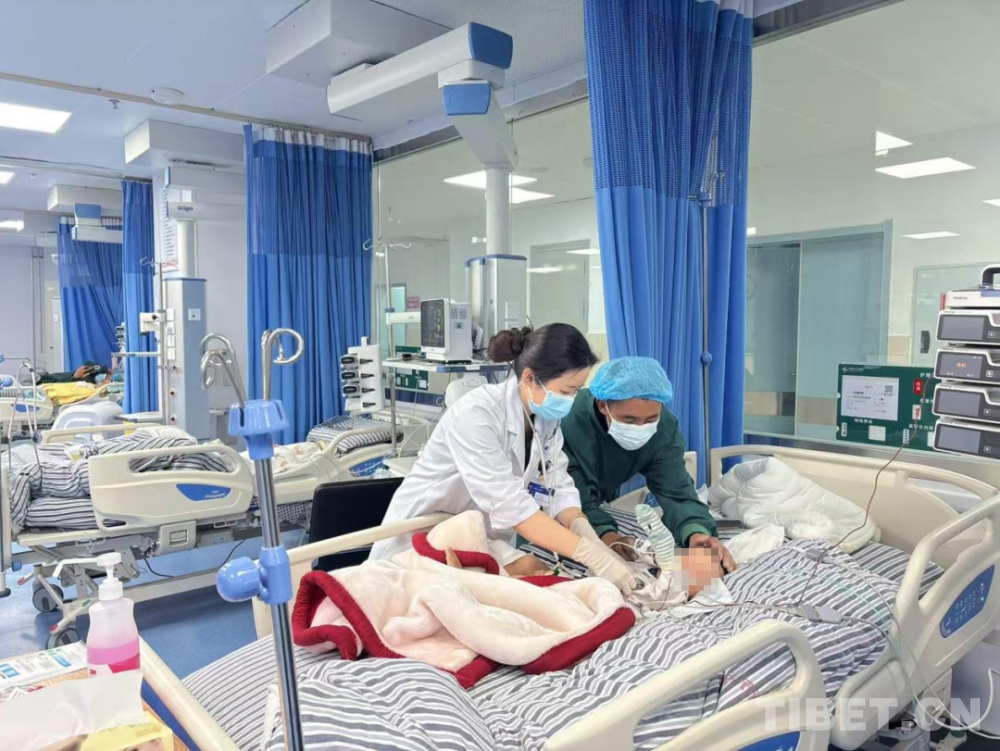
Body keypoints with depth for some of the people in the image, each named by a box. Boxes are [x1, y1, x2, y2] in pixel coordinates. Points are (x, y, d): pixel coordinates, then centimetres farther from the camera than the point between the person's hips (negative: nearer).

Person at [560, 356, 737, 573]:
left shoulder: (665, 429, -20)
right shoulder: (570, 423, -36)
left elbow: (676, 491, -25)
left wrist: (696, 532, -46)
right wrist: (605, 534, -55)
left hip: (602, 505, 4)